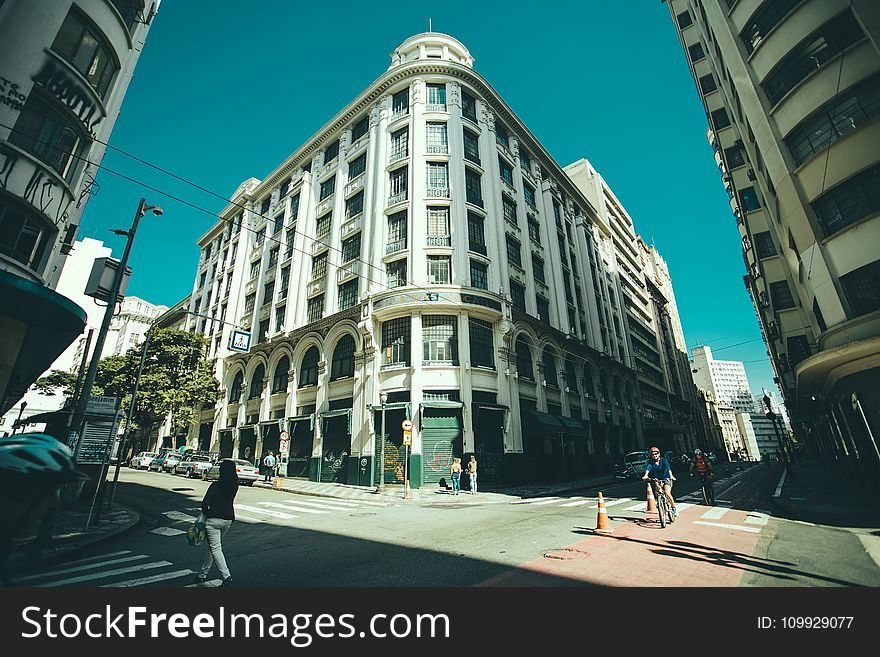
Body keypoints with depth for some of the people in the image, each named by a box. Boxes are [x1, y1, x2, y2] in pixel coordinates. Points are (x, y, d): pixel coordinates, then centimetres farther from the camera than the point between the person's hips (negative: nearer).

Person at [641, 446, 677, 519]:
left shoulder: (663, 460, -10)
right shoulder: (651, 462, -5)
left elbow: (668, 468, -26)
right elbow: (648, 468, -23)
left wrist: (671, 476, -45)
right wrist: (645, 475, -42)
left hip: (666, 479, -2)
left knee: (667, 493, -21)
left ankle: (674, 508, -1)